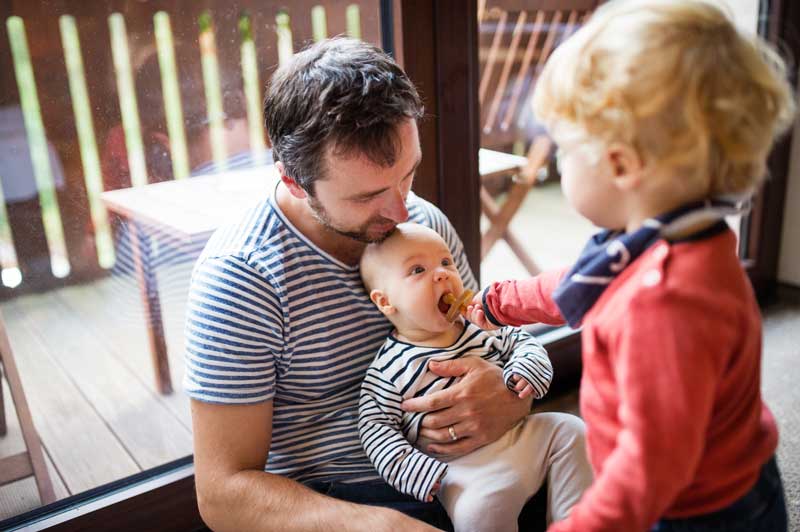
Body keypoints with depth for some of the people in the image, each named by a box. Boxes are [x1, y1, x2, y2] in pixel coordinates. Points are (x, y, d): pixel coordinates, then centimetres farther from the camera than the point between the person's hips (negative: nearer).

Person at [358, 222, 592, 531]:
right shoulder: (390, 367, -6)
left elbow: (522, 341, 20)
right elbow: (376, 426, -4)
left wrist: (528, 368, -3)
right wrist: (412, 470, -16)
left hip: (519, 435, 6)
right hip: (465, 468, -6)